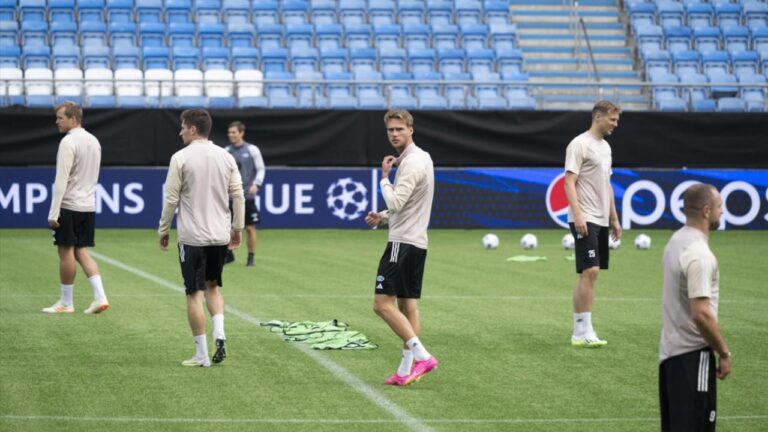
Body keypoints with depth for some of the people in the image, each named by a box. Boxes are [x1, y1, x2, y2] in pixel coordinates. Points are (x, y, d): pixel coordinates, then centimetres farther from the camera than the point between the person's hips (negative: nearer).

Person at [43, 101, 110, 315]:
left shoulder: (69, 142, -14)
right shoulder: (94, 141, 12)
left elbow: (61, 180, -18)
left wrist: (53, 213, -18)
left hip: (69, 206, -8)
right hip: (88, 206, 8)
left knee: (66, 252, 1)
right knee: (81, 252, 11)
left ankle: (66, 303, 8)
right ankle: (100, 297, -2)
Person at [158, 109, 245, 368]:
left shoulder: (181, 158, -8)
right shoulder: (225, 157, 5)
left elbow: (171, 199, -7)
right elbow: (237, 195, 6)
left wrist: (163, 230, 3)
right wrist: (237, 228, 15)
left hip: (193, 237, -5)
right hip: (220, 235, 5)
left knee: (195, 293, 1)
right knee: (213, 286, 21)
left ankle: (202, 354, 2)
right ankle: (219, 334, 0)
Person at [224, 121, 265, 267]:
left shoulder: (252, 150, -3)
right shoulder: (227, 151, 6)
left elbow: (260, 169, 0)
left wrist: (256, 184, -15)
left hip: (247, 195, -3)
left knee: (250, 227, -1)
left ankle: (251, 258, 9)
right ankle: (229, 254, 18)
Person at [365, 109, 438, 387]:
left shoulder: (412, 162, -16)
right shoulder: (421, 158, 16)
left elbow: (395, 203, -24)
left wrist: (384, 177, -8)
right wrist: (383, 218, 11)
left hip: (403, 242, -10)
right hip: (416, 242, 10)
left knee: (383, 304, -12)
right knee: (408, 306, 8)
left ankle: (421, 356, -18)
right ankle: (406, 371, 6)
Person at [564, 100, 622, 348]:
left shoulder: (605, 146, 18)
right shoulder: (580, 145, -9)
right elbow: (569, 182, -14)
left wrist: (614, 219, 21)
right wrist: (578, 215, -23)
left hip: (601, 220, 9)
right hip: (585, 220, -9)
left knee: (589, 274, 7)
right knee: (590, 271, -14)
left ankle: (580, 332, 10)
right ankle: (583, 331, -14)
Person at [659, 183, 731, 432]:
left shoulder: (676, 241, 11)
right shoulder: (698, 253, -20)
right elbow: (701, 314, -25)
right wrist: (724, 353, -14)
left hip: (671, 348, 10)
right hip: (692, 354, -10)